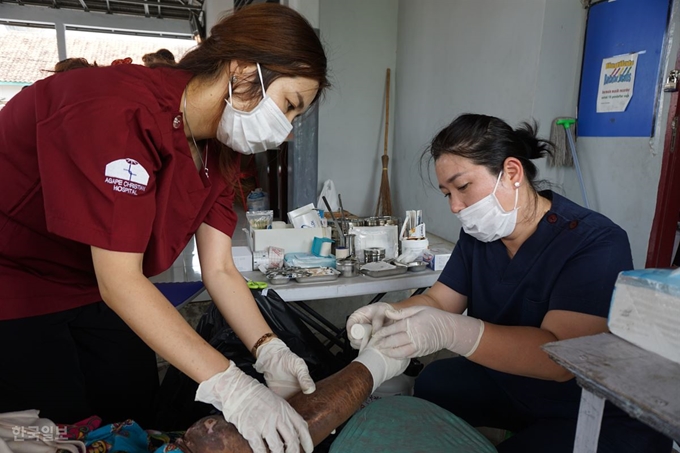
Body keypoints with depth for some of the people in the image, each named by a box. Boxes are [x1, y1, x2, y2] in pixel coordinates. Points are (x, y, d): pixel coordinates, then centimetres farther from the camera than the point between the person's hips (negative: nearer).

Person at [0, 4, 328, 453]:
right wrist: (230, 385, -36)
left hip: (94, 292, 7)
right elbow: (120, 282, -32)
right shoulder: (120, 112, -31)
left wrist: (270, 351, -22)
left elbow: (220, 270, -9)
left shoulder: (217, 146, -6)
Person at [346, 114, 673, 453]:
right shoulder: (477, 235, -2)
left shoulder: (595, 244, -25)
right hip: (504, 384, 6)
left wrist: (450, 332, -47)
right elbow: (438, 301, -2)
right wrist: (390, 313, -23)